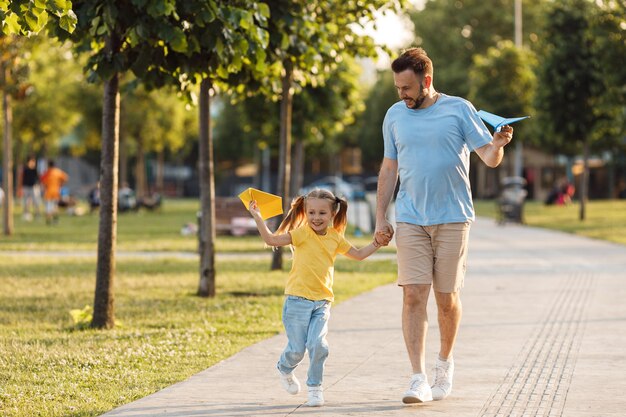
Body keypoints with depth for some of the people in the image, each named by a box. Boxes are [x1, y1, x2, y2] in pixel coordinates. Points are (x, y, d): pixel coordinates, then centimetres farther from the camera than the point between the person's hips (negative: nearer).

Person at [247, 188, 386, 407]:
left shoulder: (335, 237, 8)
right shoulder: (302, 233, -7)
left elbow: (359, 254, 22)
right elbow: (271, 239, -16)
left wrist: (377, 243, 13)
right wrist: (257, 217, -22)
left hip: (322, 302, 3)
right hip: (298, 299, -3)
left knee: (318, 344, -12)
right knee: (297, 348, 0)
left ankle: (315, 387, 6)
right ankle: (285, 369, 33)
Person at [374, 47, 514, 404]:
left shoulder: (459, 109, -1)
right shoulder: (395, 115, 9)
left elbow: (490, 158, -3)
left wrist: (498, 144, -26)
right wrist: (381, 218, 10)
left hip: (453, 218, -2)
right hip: (410, 220, 2)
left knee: (447, 298, 4)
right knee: (413, 295, -9)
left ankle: (445, 362, 29)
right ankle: (419, 380, -12)